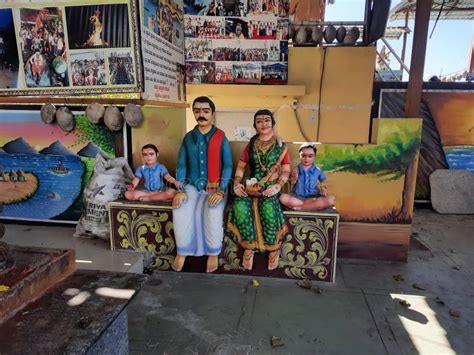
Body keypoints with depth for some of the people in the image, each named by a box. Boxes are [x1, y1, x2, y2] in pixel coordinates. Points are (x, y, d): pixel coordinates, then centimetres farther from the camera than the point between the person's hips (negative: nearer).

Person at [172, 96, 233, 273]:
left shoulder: (221, 138, -1)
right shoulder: (188, 137, 7)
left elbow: (228, 166, -5)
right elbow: (181, 165, 4)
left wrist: (221, 191, -17)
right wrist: (180, 189, -9)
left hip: (215, 187, -2)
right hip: (192, 185, 2)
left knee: (213, 210, -32)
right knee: (180, 209, -26)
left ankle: (213, 254, -10)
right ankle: (182, 252, -6)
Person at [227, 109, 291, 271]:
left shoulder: (281, 146, 8)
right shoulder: (250, 145, 14)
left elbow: (286, 171, 4)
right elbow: (240, 166, 14)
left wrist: (277, 186, -13)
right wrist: (237, 183, -3)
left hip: (270, 188, -2)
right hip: (251, 186, 2)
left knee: (268, 207, -35)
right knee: (240, 207, -30)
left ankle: (274, 247, -12)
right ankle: (249, 245, -11)